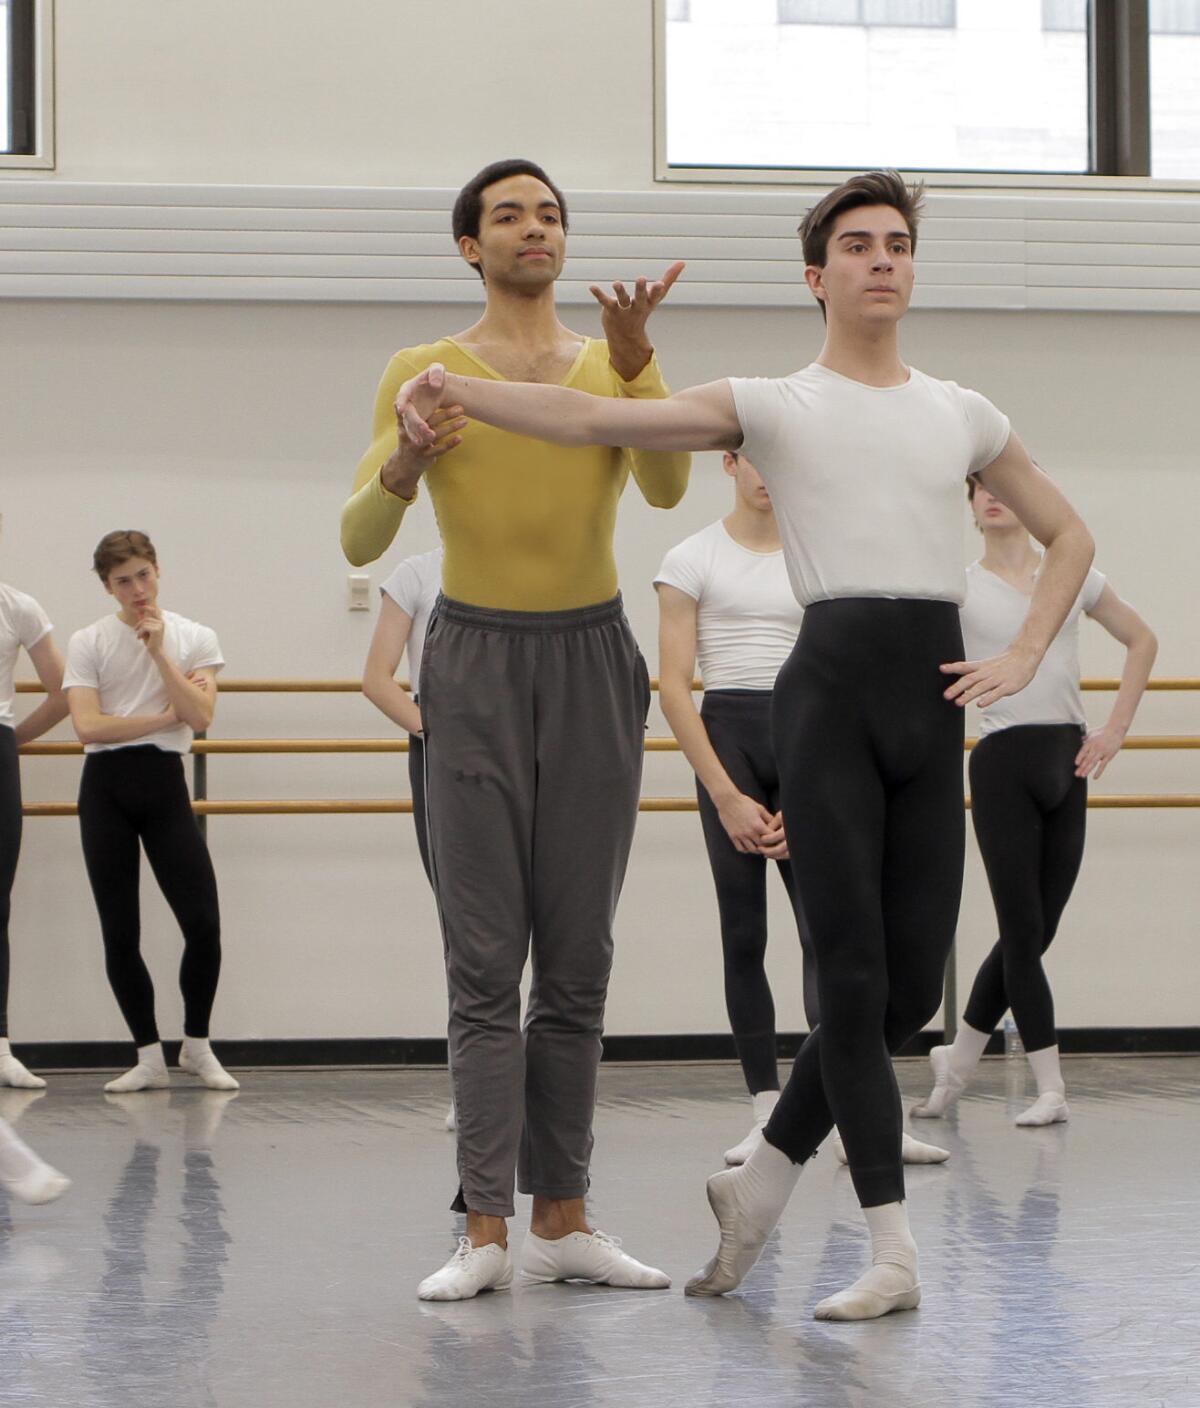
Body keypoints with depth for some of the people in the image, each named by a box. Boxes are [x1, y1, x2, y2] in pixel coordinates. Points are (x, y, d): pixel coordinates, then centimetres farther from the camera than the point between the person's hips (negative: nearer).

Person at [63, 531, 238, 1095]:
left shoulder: (193, 639, 6)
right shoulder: (88, 643, 2)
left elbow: (201, 716, -8)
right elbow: (88, 726, -10)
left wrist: (158, 651, -11)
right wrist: (167, 715, -8)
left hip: (164, 782, 1)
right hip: (106, 785, -1)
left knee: (203, 924, -7)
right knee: (120, 935, 1)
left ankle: (196, 1044, 14)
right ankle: (149, 1058, 11)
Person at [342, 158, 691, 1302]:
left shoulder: (616, 367, 7)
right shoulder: (423, 372, 2)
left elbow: (667, 488, -12)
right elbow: (358, 543, -3)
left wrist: (633, 360, -25)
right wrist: (399, 472, -24)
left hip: (592, 662, 3)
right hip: (476, 662, -2)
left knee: (578, 959, 4)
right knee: (486, 960, -7)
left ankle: (562, 1222, 9)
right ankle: (485, 1232, -8)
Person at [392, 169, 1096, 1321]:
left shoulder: (961, 414, 17)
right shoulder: (772, 406, 6)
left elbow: (1069, 537, 26)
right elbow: (589, 419, -5)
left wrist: (1020, 661, 11)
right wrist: (449, 386, -20)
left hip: (934, 701, 4)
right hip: (831, 685, -4)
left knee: (911, 989, 3)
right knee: (855, 979, -6)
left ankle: (758, 1185, 22)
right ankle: (892, 1254, -1)